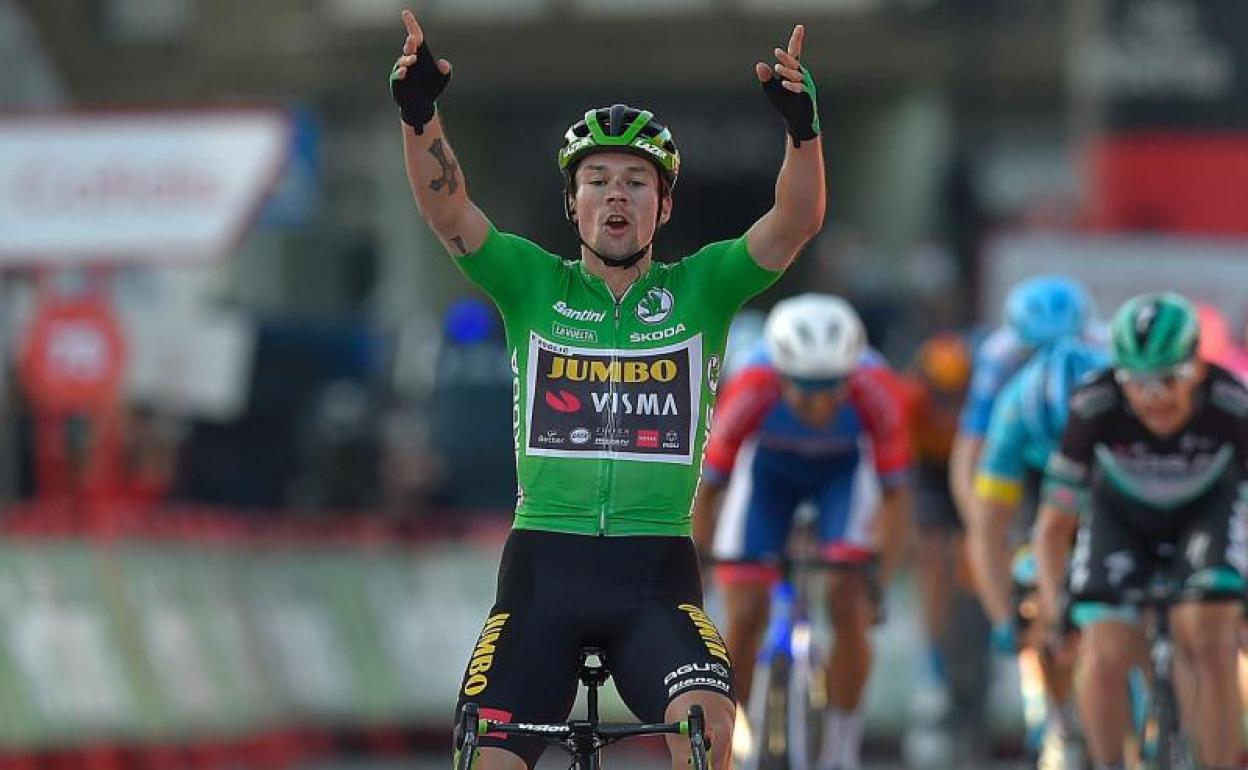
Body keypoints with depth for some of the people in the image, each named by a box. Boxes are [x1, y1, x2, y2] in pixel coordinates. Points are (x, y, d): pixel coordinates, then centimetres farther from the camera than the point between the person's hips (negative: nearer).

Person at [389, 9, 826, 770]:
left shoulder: (700, 290, 6)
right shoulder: (533, 286, 7)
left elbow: (796, 222, -9)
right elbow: (447, 209, -8)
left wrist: (803, 127, -28)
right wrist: (420, 114, -26)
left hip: (655, 571, -1)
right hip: (544, 562, 1)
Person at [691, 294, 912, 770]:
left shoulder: (877, 393, -37)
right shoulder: (750, 393, -38)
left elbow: (895, 492, -26)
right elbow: (707, 487, -25)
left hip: (843, 469, 0)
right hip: (768, 468, 0)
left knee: (848, 604, -16)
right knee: (745, 615, -8)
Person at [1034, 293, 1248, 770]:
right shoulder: (1094, 409, -33)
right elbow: (1056, 523, -21)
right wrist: (1052, 605, -26)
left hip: (1207, 510, -1)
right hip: (1122, 515, 1)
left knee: (1208, 645, -20)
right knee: (1105, 654, -15)